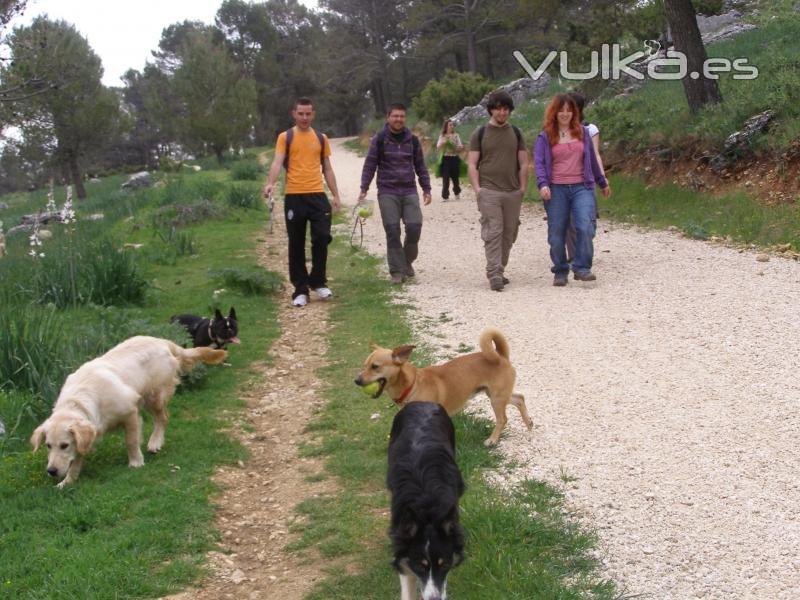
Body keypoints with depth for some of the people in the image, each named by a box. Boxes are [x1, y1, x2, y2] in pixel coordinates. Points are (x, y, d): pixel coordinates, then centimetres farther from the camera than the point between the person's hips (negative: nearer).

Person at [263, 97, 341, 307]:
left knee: (322, 238, -5)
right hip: (294, 197, -2)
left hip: (317, 195, 2)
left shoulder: (321, 138, 13)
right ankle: (300, 289, 11)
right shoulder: (285, 137, 3)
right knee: (296, 244, 3)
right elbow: (277, 162, -10)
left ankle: (318, 282, 13)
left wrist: (336, 195, 12)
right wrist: (270, 183, -28)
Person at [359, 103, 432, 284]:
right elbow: (369, 165, 1)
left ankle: (407, 261, 16)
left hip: (409, 192, 2)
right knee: (392, 231, -5)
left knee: (414, 226, -9)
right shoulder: (379, 140, 1)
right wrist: (364, 189, -6)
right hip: (387, 193, -2)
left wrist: (426, 189, 10)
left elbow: (420, 166, 14)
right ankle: (397, 271, 3)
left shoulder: (412, 140, 9)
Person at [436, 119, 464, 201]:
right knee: (445, 178, -6)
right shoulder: (442, 136, 6)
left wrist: (460, 147, -17)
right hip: (445, 158, -1)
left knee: (455, 177, 8)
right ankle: (445, 196, -1)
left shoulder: (456, 135, 8)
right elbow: (438, 147, -1)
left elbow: (459, 147, 5)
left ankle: (457, 192, 31)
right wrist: (443, 143, -19)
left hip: (455, 158, 1)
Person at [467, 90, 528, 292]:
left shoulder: (516, 133, 13)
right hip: (489, 192, -3)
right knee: (493, 233, -10)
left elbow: (523, 163, 13)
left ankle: (499, 271, 17)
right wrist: (477, 188, -7)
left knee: (508, 234, 5)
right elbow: (472, 163, 3)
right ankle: (494, 275, -13)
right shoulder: (480, 133, 5)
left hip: (513, 192, 3)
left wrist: (523, 188, 5)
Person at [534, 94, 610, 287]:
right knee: (556, 233, 3)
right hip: (556, 190, -1)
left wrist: (603, 183, 27)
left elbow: (592, 159, 20)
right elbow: (539, 163, -4)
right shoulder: (545, 137, 4)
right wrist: (543, 184, -21)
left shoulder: (582, 132, 11)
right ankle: (560, 272, 17)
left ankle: (582, 268, -11)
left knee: (586, 226, -18)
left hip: (581, 187, 1)